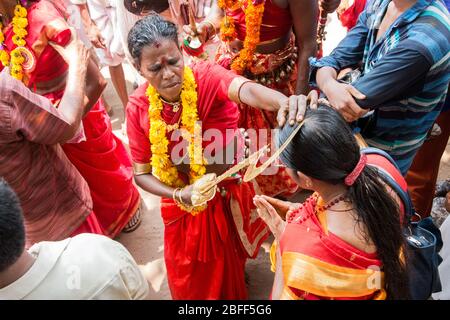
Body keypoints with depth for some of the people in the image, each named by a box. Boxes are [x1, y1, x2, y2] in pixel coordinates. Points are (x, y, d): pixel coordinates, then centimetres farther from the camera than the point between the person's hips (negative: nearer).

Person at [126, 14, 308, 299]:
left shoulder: (206, 77, -26)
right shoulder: (139, 109, -19)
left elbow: (245, 89, -50)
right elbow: (142, 174, -10)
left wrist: (283, 102, -72)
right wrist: (178, 195, -27)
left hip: (230, 192, -1)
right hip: (185, 203, 1)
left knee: (232, 258, 28)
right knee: (193, 277, 24)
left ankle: (235, 289, 64)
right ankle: (207, 292, 59)